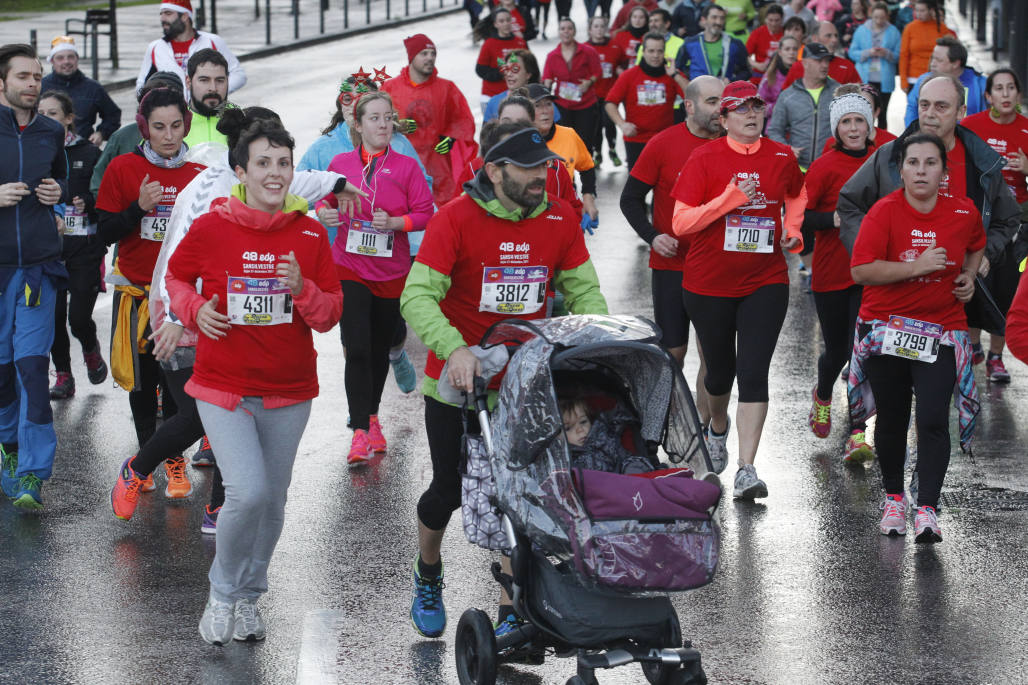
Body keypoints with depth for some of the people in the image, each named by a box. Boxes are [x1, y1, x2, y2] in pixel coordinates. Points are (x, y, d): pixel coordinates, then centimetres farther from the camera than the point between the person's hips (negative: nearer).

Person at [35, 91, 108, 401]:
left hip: (84, 247, -3)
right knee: (53, 314, -1)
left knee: (79, 317, -7)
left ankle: (91, 348, 26)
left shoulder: (89, 154, 0)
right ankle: (63, 375, 14)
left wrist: (87, 203, -19)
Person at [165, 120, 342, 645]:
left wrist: (302, 289, -19)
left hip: (289, 391, 3)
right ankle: (223, 592, 7)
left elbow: (330, 315, 1)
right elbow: (176, 276, 12)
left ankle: (248, 597, 31)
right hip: (223, 385, -3)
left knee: (273, 500, 10)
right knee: (249, 492, -17)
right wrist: (194, 309, -8)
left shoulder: (310, 234, -2)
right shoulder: (211, 228, -8)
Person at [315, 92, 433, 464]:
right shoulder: (341, 163, 2)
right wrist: (325, 210, -7)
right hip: (350, 268, -1)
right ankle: (360, 433, -13)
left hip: (390, 271, 1)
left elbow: (424, 213, -2)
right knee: (357, 350, -12)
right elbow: (326, 199, 15)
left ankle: (372, 417, 34)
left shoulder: (406, 167, -2)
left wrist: (394, 222, -19)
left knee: (380, 349, 14)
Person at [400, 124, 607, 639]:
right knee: (450, 490, 9)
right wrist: (454, 349, -36)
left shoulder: (560, 222, -2)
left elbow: (583, 292, 4)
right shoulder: (456, 219, -15)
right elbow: (418, 296, -20)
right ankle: (427, 579, 38)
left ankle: (514, 609, 10)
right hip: (457, 383, -2)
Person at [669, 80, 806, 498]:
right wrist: (730, 199, -21)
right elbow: (680, 222, -13)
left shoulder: (782, 158, 1)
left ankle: (746, 469, -12)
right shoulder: (705, 158, -8)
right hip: (709, 284, -1)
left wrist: (792, 230, 6)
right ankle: (718, 426, 48)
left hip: (766, 282, 1)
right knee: (720, 369, 14)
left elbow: (797, 196, 24)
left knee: (754, 372, -11)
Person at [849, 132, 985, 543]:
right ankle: (893, 498, 30)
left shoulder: (964, 212, -1)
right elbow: (861, 270, -19)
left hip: (941, 331, 1)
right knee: (892, 419, 11)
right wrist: (918, 267, -24)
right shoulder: (884, 212, -10)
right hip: (886, 328, 0)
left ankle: (927, 510, -10)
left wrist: (968, 276, 4)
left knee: (933, 420, -13)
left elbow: (976, 246, 23)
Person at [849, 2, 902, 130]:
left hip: (884, 80, 0)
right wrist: (868, 53, -12)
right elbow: (852, 52, 4)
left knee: (881, 114, 5)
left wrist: (886, 53, -16)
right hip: (864, 80, 0)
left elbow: (898, 56, 3)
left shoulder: (893, 32, 5)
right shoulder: (861, 30, 6)